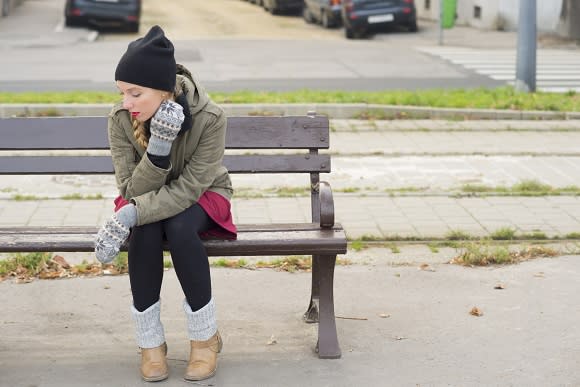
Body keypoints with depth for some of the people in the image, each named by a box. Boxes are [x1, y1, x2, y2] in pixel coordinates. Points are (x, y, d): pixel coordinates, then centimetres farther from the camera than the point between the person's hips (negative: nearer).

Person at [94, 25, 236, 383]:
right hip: (149, 199, 2)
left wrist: (128, 216, -40)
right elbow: (134, 190, -21)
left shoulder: (210, 118, -28)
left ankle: (206, 337, -16)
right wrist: (158, 146, -39)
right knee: (145, 230, -33)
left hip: (199, 197, -2)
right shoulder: (121, 119, -21)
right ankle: (151, 341, -17)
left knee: (179, 228, -34)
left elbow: (188, 188, -29)